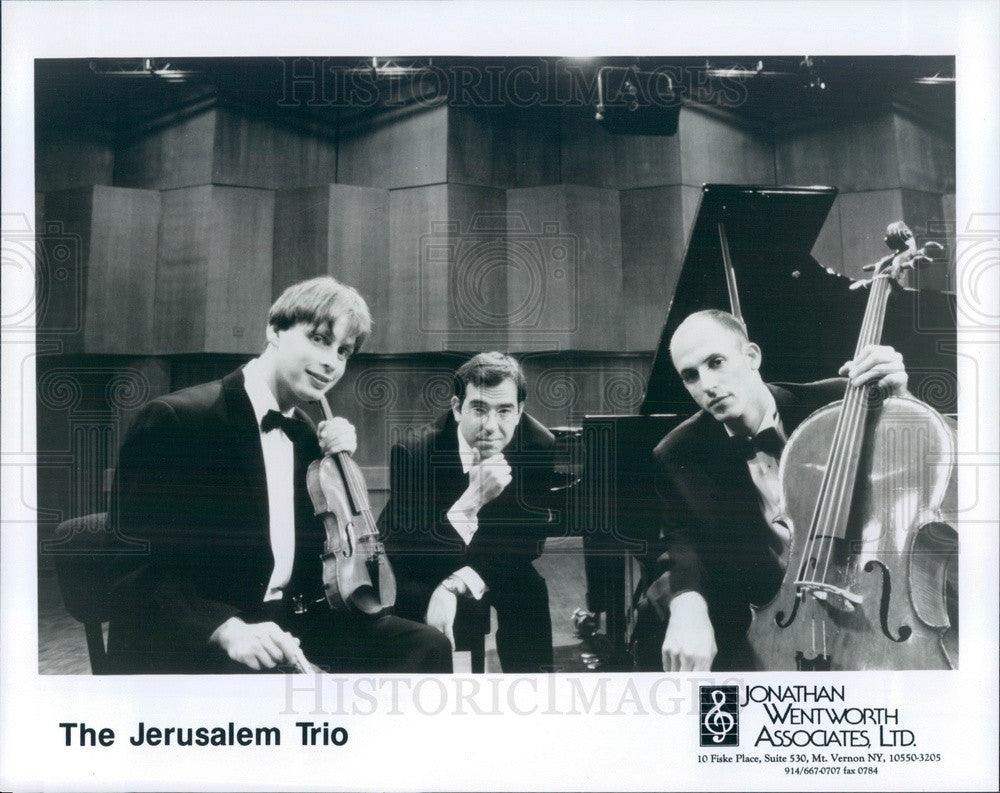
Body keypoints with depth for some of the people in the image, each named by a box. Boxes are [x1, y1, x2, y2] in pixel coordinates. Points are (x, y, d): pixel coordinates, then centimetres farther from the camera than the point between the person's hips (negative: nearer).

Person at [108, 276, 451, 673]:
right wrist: (227, 629, -30)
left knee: (426, 646, -10)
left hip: (292, 622, 8)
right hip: (197, 638, -7)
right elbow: (136, 563, -16)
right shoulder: (175, 419, -10)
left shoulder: (305, 433, 13)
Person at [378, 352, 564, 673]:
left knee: (529, 592, -27)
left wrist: (457, 585, -27)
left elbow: (527, 543, -12)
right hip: (430, 571, -1)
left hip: (499, 571, 2)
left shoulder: (540, 447, -17)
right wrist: (472, 500, -43)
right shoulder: (413, 454, -24)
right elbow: (404, 555, -30)